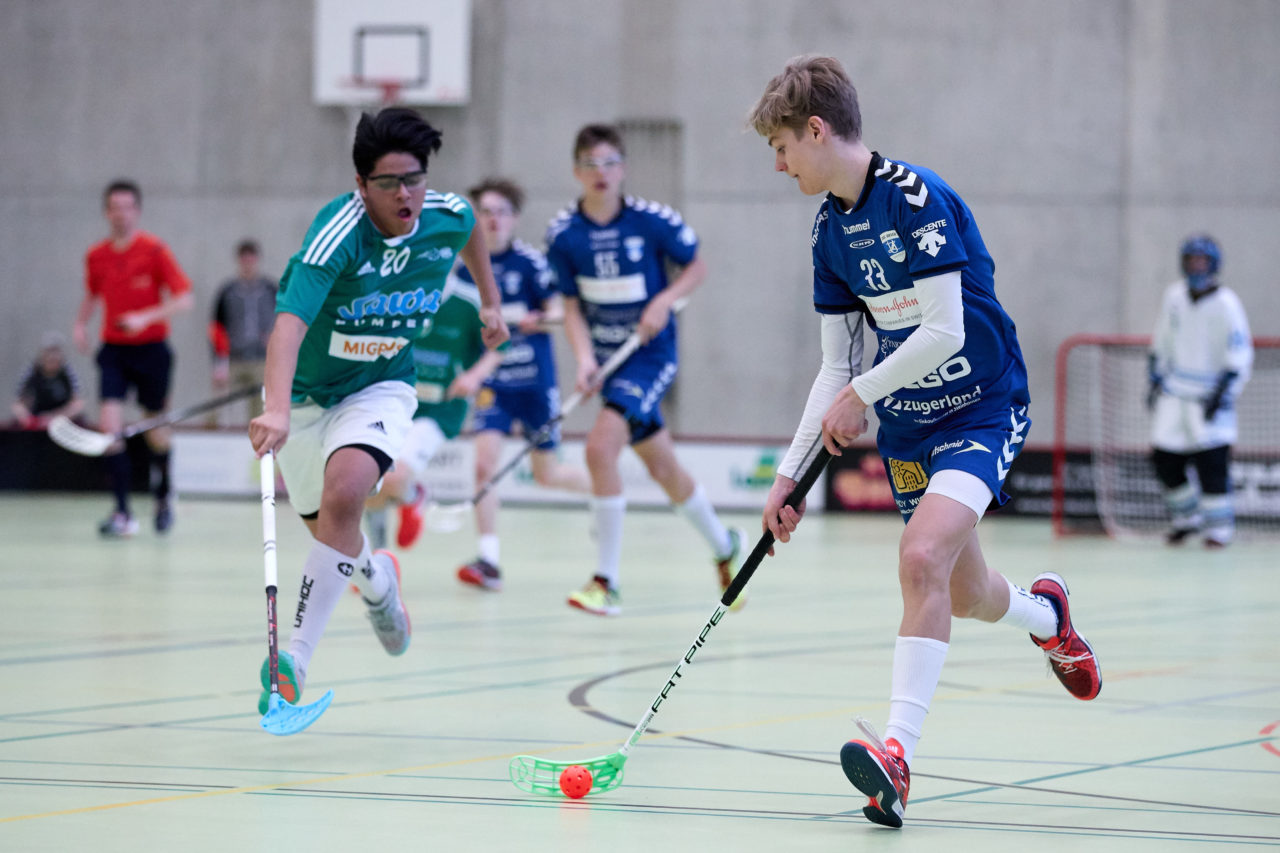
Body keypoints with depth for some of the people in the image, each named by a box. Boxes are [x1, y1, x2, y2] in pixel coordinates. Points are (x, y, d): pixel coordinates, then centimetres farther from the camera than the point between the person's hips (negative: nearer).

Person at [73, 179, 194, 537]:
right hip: (113, 350, 2)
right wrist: (81, 323, 3)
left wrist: (147, 317, -25)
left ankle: (164, 496, 38)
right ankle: (122, 513, -15)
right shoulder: (96, 256, 3)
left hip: (150, 349, -2)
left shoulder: (155, 250, -9)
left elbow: (184, 299, -12)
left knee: (156, 430, 9)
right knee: (110, 423, -15)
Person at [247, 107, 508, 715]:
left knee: (344, 493, -29)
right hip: (307, 392, -1)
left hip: (381, 388, 1)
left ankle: (296, 657, -28)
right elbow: (289, 324, -44)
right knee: (328, 531, 14)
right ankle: (375, 579, 53)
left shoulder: (448, 217, -15)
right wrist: (276, 409, -59)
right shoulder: (337, 233, -31)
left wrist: (490, 300, 25)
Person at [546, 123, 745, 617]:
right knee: (661, 465, 15)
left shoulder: (653, 220, -14)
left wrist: (664, 301, -16)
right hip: (607, 357, 4)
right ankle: (724, 546, 40)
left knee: (601, 444, -23)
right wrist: (584, 358, -15)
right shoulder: (564, 233, -6)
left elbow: (696, 267, 1)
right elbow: (572, 306, 0)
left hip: (650, 355, -4)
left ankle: (606, 582, -16)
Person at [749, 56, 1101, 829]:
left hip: (982, 408, -8)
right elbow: (837, 367, 10)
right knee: (964, 597, 14)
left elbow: (944, 331, -23)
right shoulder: (831, 229, 5)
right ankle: (1047, 613, 48)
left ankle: (898, 751, -29)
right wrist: (791, 473, 5)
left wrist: (860, 395, -11)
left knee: (923, 558, -26)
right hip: (907, 424, 8)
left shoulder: (915, 197, -19)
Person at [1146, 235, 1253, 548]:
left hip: (1211, 392, -5)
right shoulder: (1174, 297, 4)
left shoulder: (1226, 304, -11)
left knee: (1212, 461, -13)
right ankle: (1186, 518, 20)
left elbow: (1240, 354, -11)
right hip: (1174, 392, 5)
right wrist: (1156, 379, 16)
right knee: (1165, 460, 0)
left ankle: (1219, 525, -1)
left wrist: (1223, 394, -17)